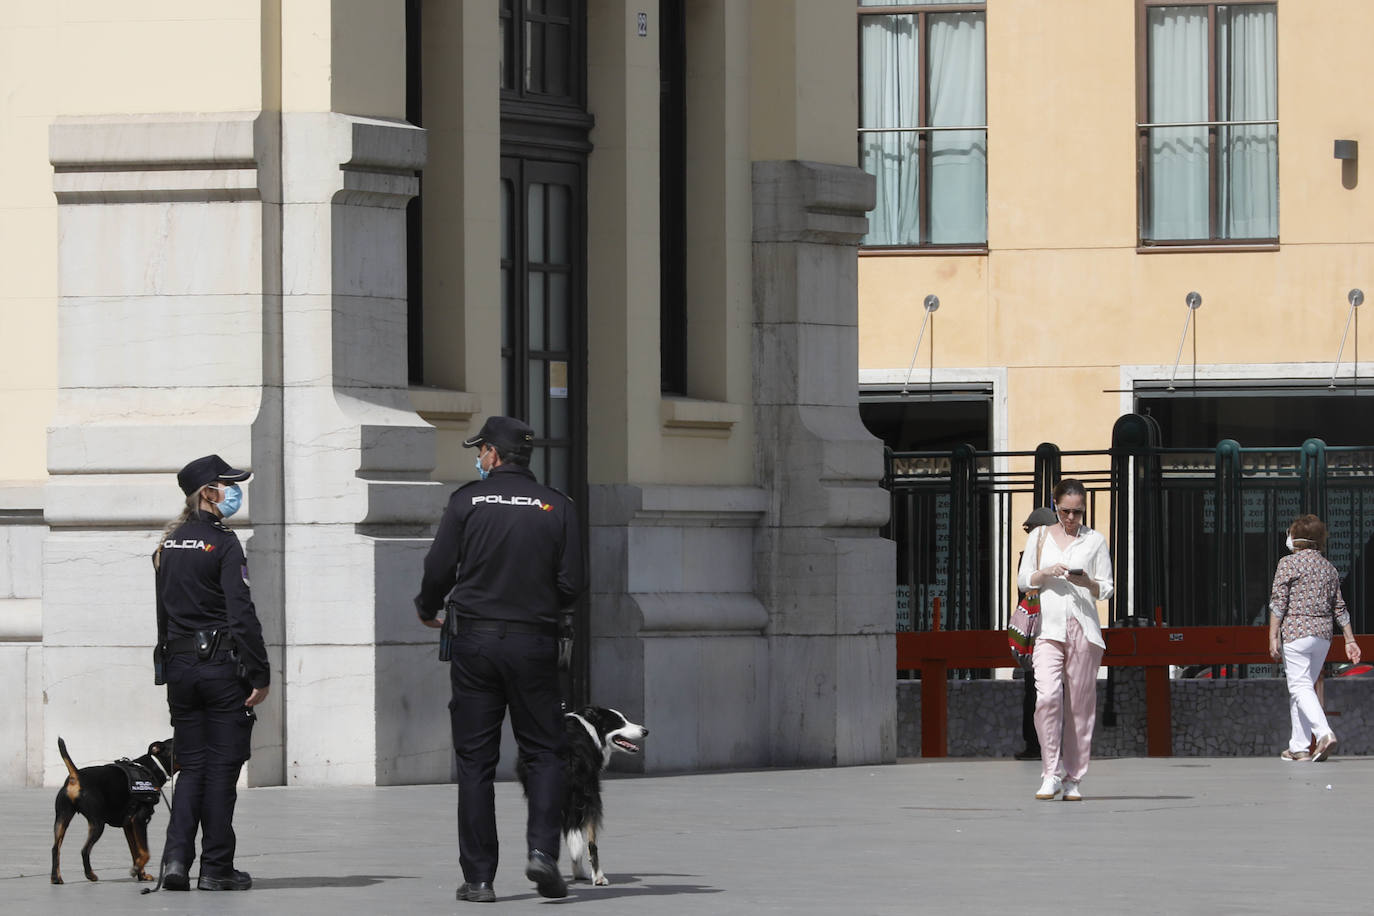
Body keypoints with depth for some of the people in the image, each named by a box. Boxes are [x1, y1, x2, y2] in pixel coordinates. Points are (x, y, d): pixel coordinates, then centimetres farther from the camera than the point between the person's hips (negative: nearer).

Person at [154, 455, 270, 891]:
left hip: (179, 665, 6)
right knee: (221, 767, 1)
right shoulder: (223, 544, -12)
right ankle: (216, 867, 3)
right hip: (223, 665, -6)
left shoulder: (168, 545, 11)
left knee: (192, 767, 10)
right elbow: (242, 614, -16)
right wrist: (260, 675, -14)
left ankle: (176, 858, -4)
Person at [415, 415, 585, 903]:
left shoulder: (466, 501, -2)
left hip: (475, 641, 0)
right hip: (534, 643, 0)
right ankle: (542, 849, -11)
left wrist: (428, 610, 18)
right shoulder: (556, 506, 1)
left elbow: (439, 570, -3)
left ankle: (478, 877, 3)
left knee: (475, 761, 4)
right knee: (544, 753, 10)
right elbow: (571, 585, -1)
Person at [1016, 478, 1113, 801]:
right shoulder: (1039, 537, 13)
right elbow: (1022, 580, 14)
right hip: (1048, 626, 0)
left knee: (1080, 702, -1)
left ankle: (1074, 779, 6)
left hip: (1082, 627, 0)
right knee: (1047, 695, -18)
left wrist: (1088, 583, -12)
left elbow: (1106, 589, 10)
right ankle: (1050, 774, -14)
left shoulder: (1095, 541, 10)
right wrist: (1045, 573, -6)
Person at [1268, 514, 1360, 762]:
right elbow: (1339, 608, 14)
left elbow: (1278, 602, -11)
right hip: (1323, 634, 6)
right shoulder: (1329, 568, 13)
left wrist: (1273, 637, -12)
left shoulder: (1288, 563, -5)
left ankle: (1324, 733, -29)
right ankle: (1299, 746, 12)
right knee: (1304, 687, 13)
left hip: (1295, 631, -6)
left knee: (1300, 686, -9)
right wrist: (1350, 640, 16)